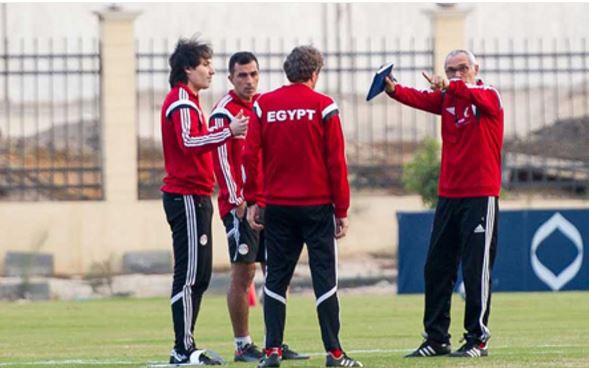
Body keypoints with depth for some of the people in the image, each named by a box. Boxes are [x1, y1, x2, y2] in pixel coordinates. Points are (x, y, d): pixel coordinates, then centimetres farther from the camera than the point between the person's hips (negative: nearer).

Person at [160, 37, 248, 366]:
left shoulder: (186, 101, 20)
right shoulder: (181, 102, -12)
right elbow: (188, 142, -25)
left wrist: (229, 134, 17)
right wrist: (228, 132, -31)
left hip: (194, 196, 11)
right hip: (187, 198, -11)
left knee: (199, 276, 11)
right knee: (190, 275, -10)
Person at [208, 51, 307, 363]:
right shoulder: (224, 112, -8)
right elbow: (221, 161, -12)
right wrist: (237, 201, -16)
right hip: (241, 205, -7)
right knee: (243, 273, -5)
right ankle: (243, 346, -1)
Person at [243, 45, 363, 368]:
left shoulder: (264, 105, 3)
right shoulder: (323, 106, -3)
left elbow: (250, 156, -1)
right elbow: (336, 161, -4)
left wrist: (252, 201, 6)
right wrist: (341, 210, 1)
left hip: (277, 206, 2)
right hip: (317, 206, -2)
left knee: (276, 278, 7)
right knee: (324, 278, 1)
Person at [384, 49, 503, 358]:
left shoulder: (490, 96, -5)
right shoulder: (446, 97, 9)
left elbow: (477, 97, -29)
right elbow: (421, 99, -11)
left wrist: (449, 87, -49)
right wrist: (394, 90, -32)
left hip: (481, 195, -6)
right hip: (448, 194, 6)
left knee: (476, 269, -5)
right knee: (436, 268, 7)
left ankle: (478, 338, 2)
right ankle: (436, 339, 15)